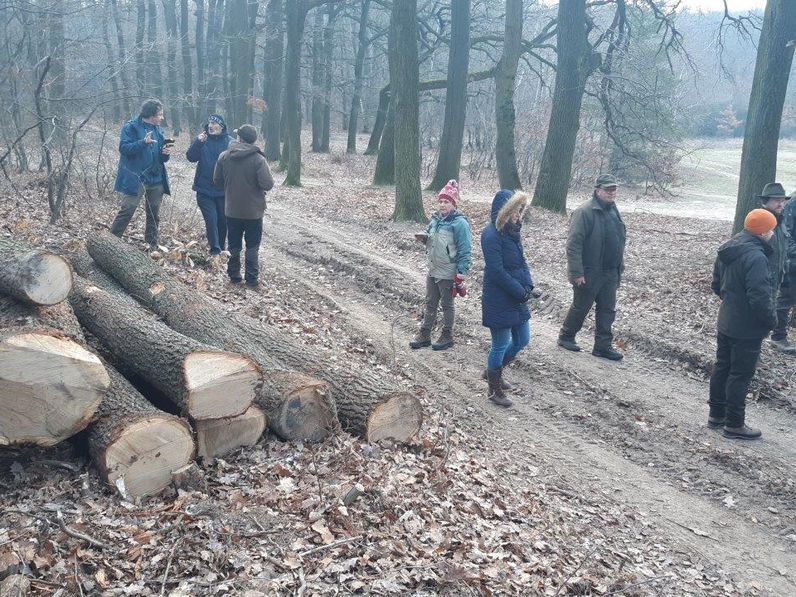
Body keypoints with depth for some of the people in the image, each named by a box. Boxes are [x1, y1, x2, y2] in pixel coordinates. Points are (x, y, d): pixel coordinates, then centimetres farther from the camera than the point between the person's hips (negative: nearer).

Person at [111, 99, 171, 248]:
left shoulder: (158, 130, 14)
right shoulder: (131, 127, -5)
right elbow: (124, 148, -16)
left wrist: (165, 153, -5)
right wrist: (143, 142, -28)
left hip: (156, 179, 6)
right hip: (135, 178, -6)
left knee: (154, 215, 9)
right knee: (127, 211, -10)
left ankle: (152, 246, 19)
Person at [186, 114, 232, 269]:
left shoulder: (230, 142, -3)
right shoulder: (202, 139, 1)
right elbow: (191, 157, -7)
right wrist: (198, 142, -22)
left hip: (223, 190, 0)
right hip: (204, 189, 0)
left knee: (223, 220, 11)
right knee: (211, 219, -7)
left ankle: (221, 248, 28)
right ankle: (215, 252, -8)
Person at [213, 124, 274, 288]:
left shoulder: (224, 156, -6)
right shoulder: (258, 159, -18)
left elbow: (217, 181, 2)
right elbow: (268, 184, -21)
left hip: (232, 210, 3)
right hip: (253, 211, -3)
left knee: (234, 245, 15)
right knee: (252, 247, 8)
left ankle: (234, 275, 23)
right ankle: (252, 279, 11)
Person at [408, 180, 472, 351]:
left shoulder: (459, 223, -16)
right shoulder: (435, 219, 6)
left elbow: (465, 250, -17)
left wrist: (460, 275, -20)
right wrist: (424, 237, -4)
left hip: (448, 274, -7)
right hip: (433, 271, 7)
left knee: (447, 305, 7)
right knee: (430, 303, 14)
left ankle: (447, 337, 21)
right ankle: (424, 335, 22)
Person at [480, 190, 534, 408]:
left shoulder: (512, 231, 7)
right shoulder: (492, 235, -19)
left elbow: (522, 261, 11)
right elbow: (497, 271, -22)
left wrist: (528, 286, -5)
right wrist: (520, 291, -16)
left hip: (517, 299, 9)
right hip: (499, 301, -9)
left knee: (522, 340, 18)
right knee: (500, 345, 5)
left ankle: (494, 371, 39)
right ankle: (495, 390, 23)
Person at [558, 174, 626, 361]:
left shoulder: (613, 210, 10)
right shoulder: (585, 212, -17)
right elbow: (573, 245, -21)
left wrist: (619, 267, 18)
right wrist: (577, 272, -24)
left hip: (610, 273, 8)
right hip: (589, 273, -7)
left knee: (607, 310, 10)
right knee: (580, 307, 7)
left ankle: (603, 346, 19)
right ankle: (566, 337, 26)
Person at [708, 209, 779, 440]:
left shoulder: (727, 250, 4)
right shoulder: (756, 257, -25)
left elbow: (717, 285, 14)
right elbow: (760, 298, -26)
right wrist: (771, 320, -11)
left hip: (725, 323, 9)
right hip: (747, 330, -9)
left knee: (722, 367, 17)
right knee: (740, 375, 2)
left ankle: (716, 415, 29)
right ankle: (734, 424, 12)